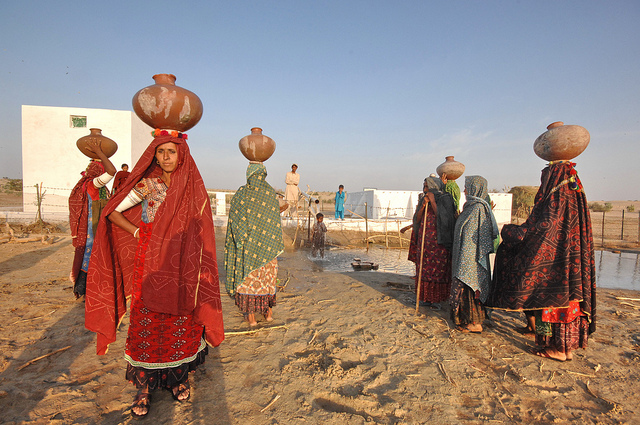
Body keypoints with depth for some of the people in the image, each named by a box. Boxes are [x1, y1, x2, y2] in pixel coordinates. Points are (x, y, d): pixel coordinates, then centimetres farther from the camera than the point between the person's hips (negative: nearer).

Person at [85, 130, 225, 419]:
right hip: (150, 268, -1)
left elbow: (198, 233, 8)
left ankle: (178, 377, 29)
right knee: (146, 326, 4)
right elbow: (113, 212, 3)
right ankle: (143, 387, 20)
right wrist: (140, 234, -5)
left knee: (181, 325, 9)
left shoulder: (193, 188, 3)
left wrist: (195, 272, 1)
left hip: (181, 271, 1)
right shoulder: (146, 185, -1)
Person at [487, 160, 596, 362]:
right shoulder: (576, 198, 13)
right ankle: (568, 345, 22)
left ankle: (557, 348, 7)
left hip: (553, 264, -9)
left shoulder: (557, 199, -14)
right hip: (570, 266, 9)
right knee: (565, 300, 14)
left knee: (551, 302, -1)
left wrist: (511, 230, -14)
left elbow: (545, 226, -23)